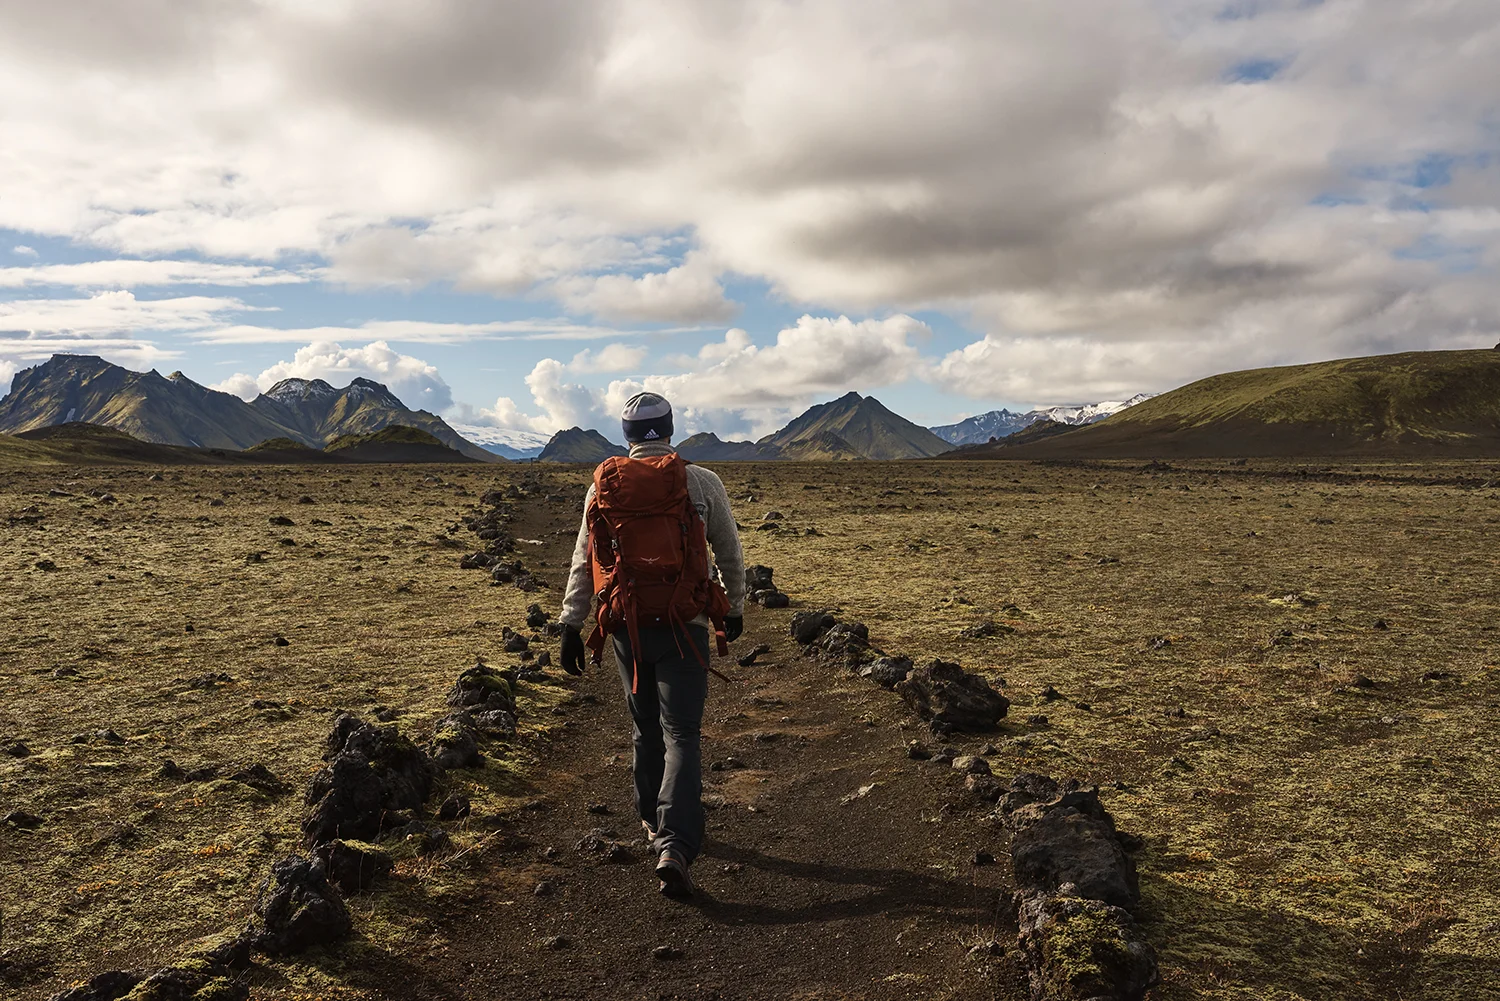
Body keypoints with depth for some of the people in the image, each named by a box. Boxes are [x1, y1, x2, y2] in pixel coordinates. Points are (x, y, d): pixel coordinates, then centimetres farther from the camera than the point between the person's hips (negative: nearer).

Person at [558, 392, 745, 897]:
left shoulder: (603, 486, 3)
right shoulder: (702, 482, -4)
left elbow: (583, 563, 4)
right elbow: (730, 555, 6)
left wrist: (570, 627, 9)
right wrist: (735, 609, 21)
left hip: (626, 628, 3)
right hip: (683, 628, -3)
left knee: (646, 728, 20)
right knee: (681, 736, 0)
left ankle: (652, 821, 35)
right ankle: (674, 846, -13)